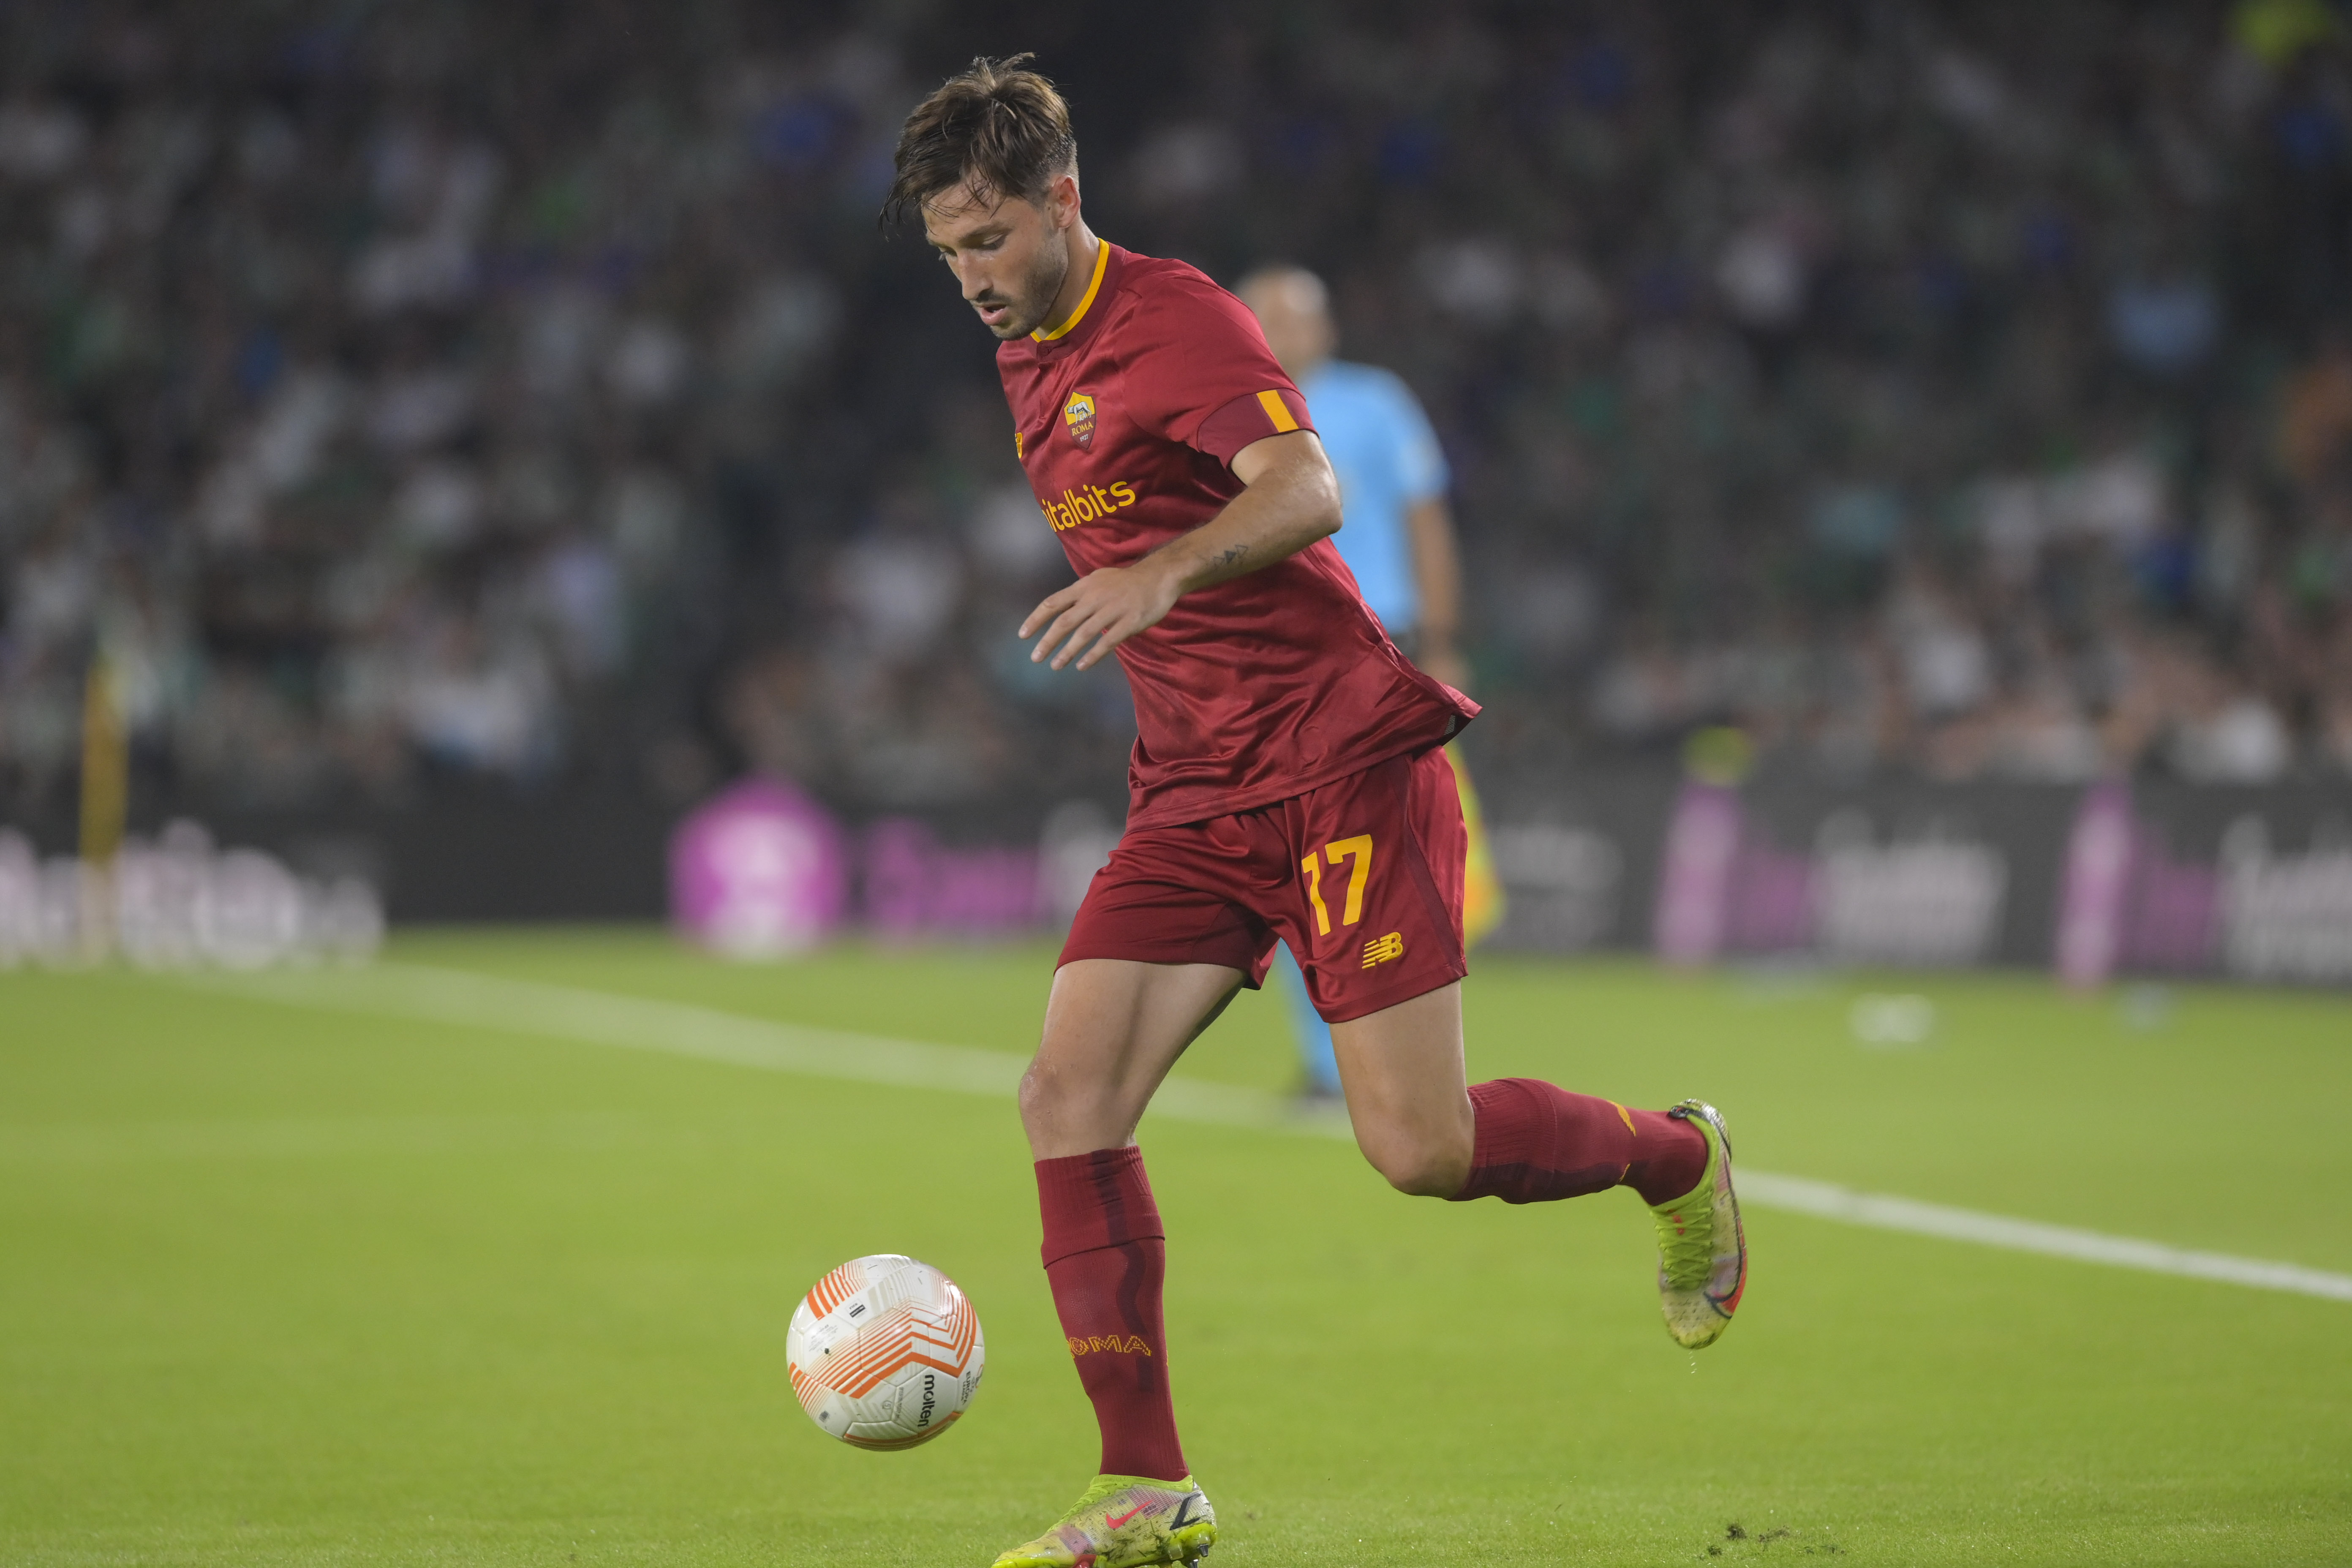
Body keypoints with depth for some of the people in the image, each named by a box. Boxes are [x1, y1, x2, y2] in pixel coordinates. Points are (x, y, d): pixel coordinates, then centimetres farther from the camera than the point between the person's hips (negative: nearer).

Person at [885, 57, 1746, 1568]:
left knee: (1421, 1148, -11)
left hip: (1348, 763, -8)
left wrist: (1161, 575, -44)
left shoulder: (1175, 317, -11)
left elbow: (1306, 488, -28)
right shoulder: (1028, 359, 16)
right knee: (1069, 1098, -10)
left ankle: (1673, 1156, 21)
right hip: (1193, 800, 8)